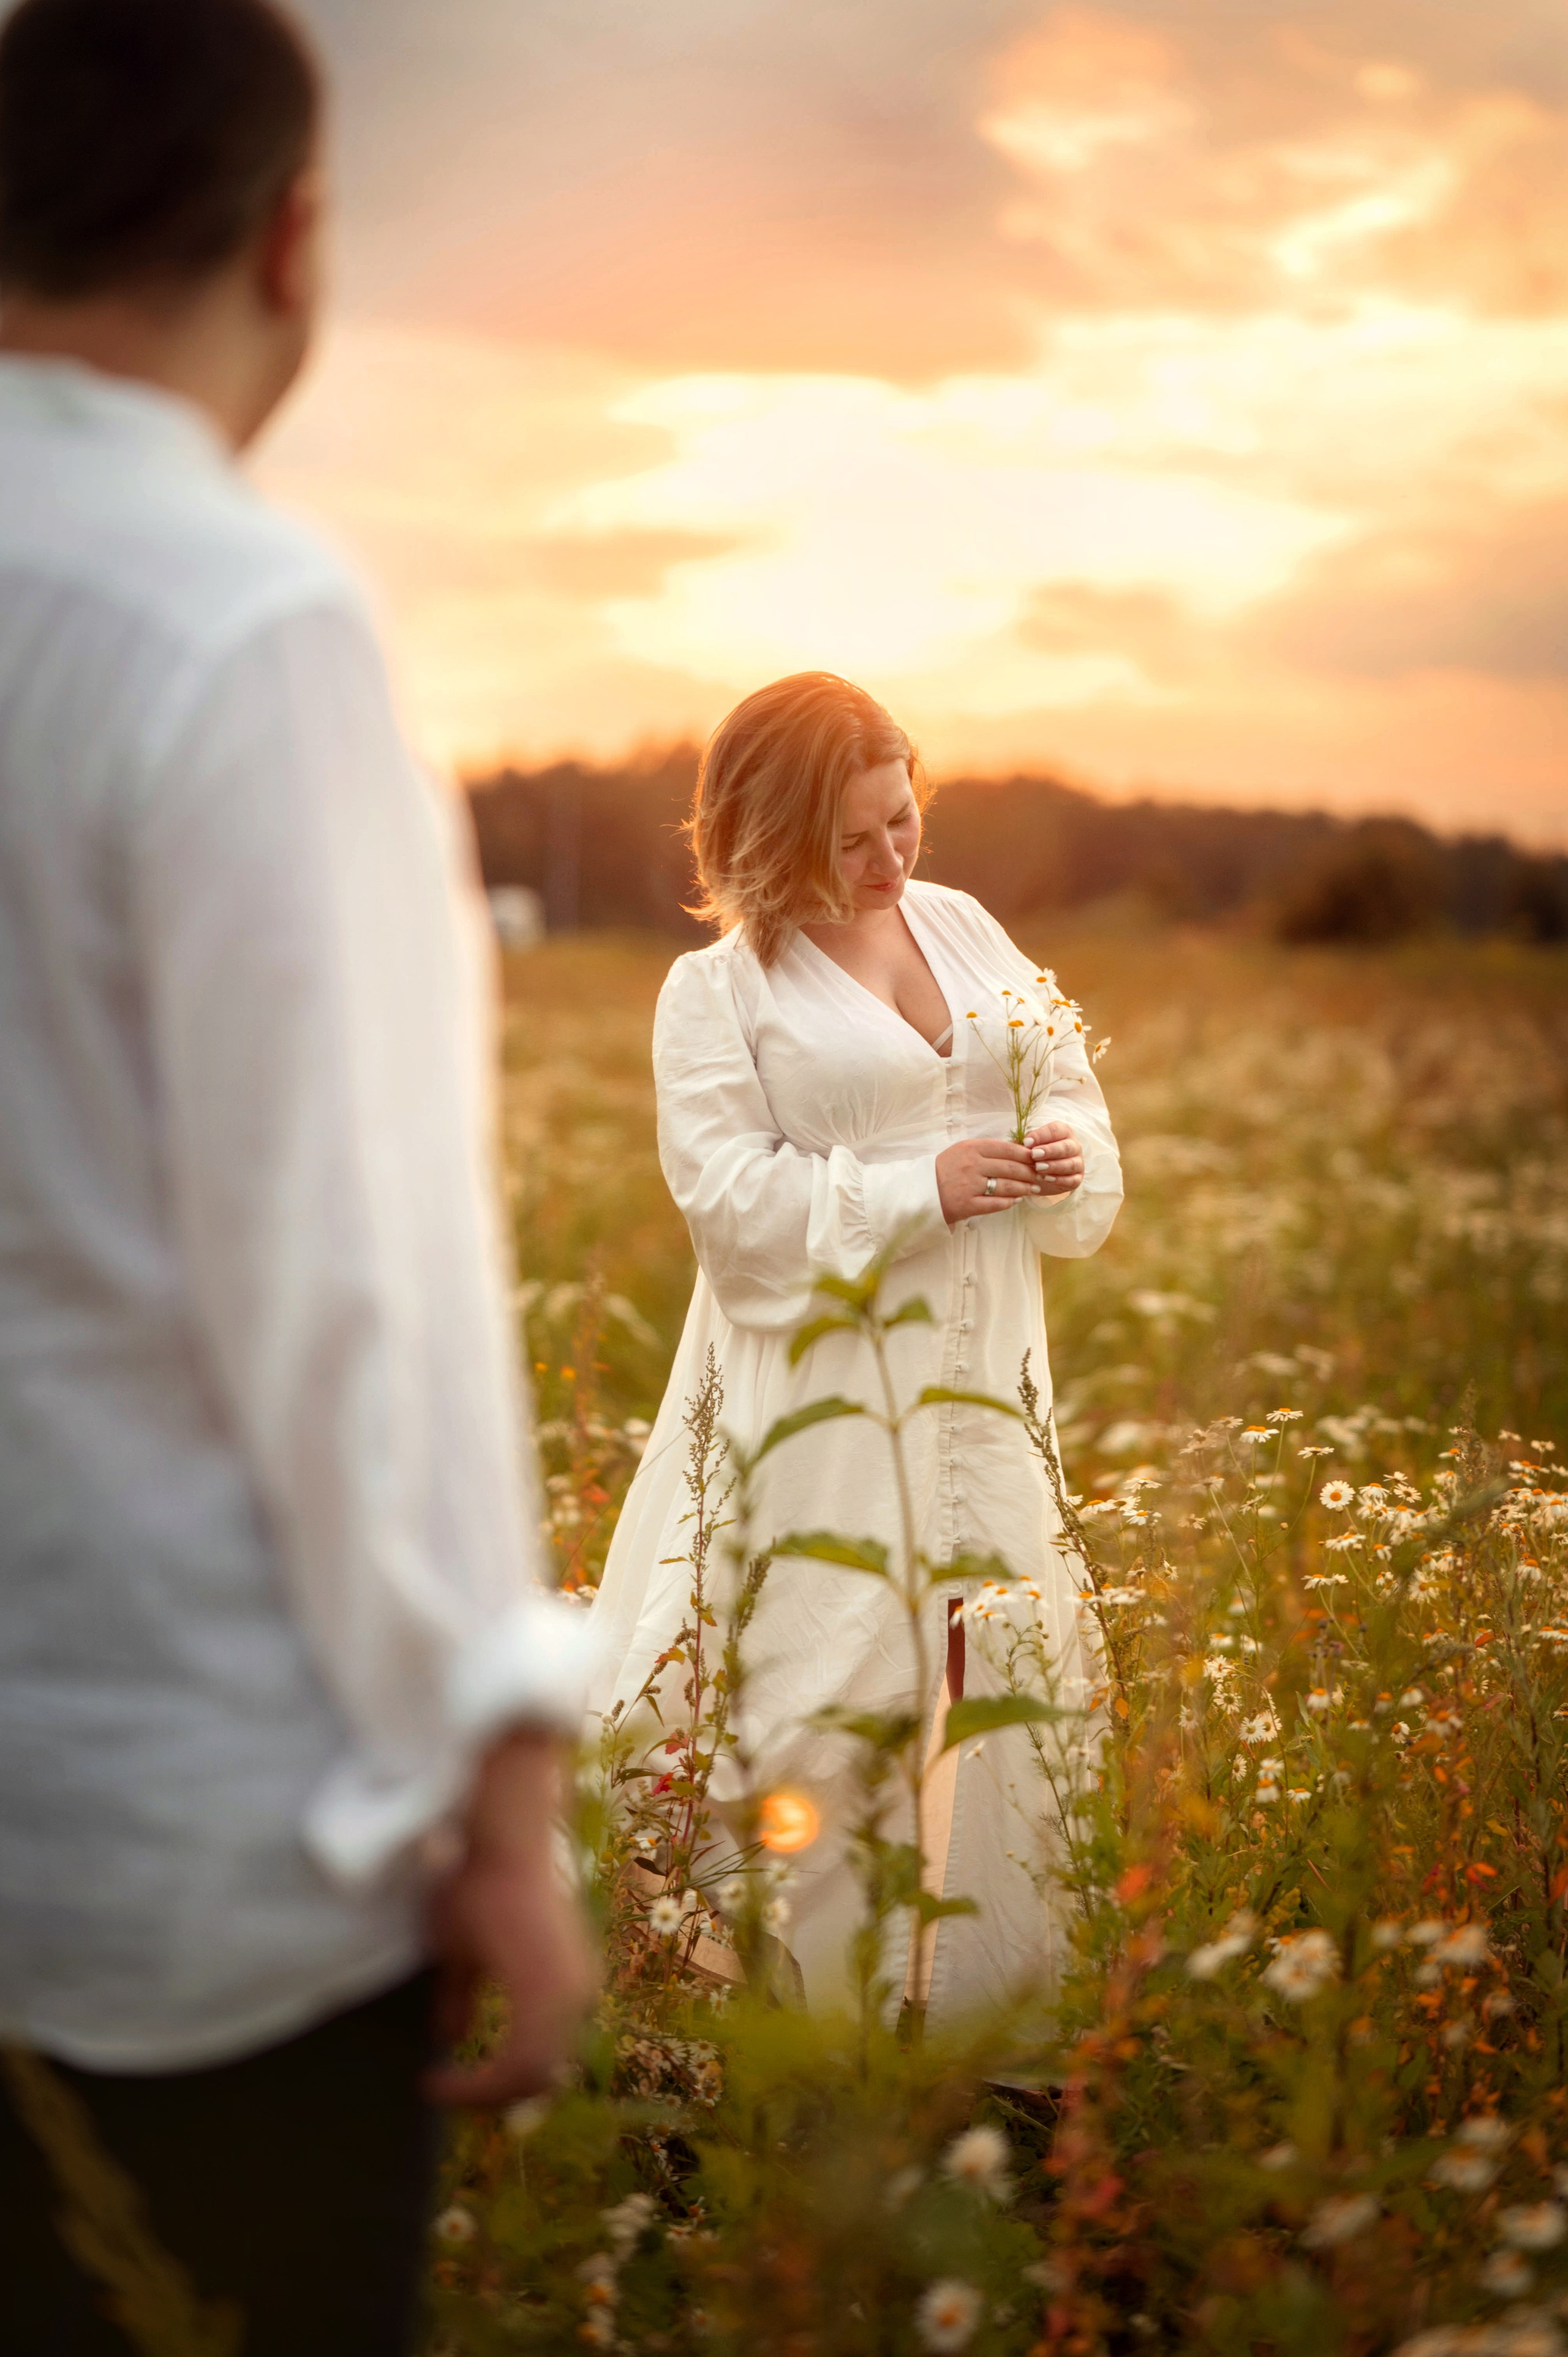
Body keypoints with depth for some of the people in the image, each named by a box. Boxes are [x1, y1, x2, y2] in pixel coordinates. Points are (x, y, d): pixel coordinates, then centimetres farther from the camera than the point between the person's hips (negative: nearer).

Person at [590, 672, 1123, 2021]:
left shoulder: (964, 925, 13)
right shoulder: (716, 992, -4)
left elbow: (1068, 1080, 17)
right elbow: (733, 1198, -13)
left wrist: (1068, 1155, -5)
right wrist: (920, 1190, -19)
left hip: (984, 1383, 5)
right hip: (828, 1399, -5)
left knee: (994, 1670, 9)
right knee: (834, 1689, -4)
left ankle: (989, 1980, 23)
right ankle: (819, 1992, 9)